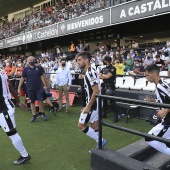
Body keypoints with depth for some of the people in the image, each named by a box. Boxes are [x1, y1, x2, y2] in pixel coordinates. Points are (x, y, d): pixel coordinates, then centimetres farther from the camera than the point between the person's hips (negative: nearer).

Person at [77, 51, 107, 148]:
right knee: (94, 127, 16)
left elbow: (96, 92, -25)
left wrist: (88, 106, -21)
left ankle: (100, 140, 7)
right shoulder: (89, 72, 12)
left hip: (93, 105, -10)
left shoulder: (90, 72, -20)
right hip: (94, 104, 10)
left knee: (81, 125, 1)